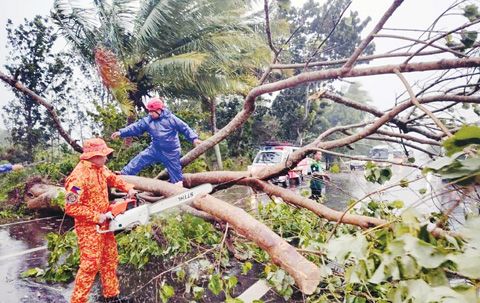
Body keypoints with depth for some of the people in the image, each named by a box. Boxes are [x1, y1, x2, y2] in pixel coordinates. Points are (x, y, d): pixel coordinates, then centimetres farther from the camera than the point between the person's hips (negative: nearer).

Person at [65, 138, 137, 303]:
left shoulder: (99, 168, 0)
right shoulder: (79, 176, -25)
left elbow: (113, 178, 18)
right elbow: (71, 207, -25)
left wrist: (129, 189, 0)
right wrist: (96, 217, -21)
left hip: (104, 223, 9)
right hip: (89, 227, -9)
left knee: (110, 258, 16)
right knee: (91, 264, -1)